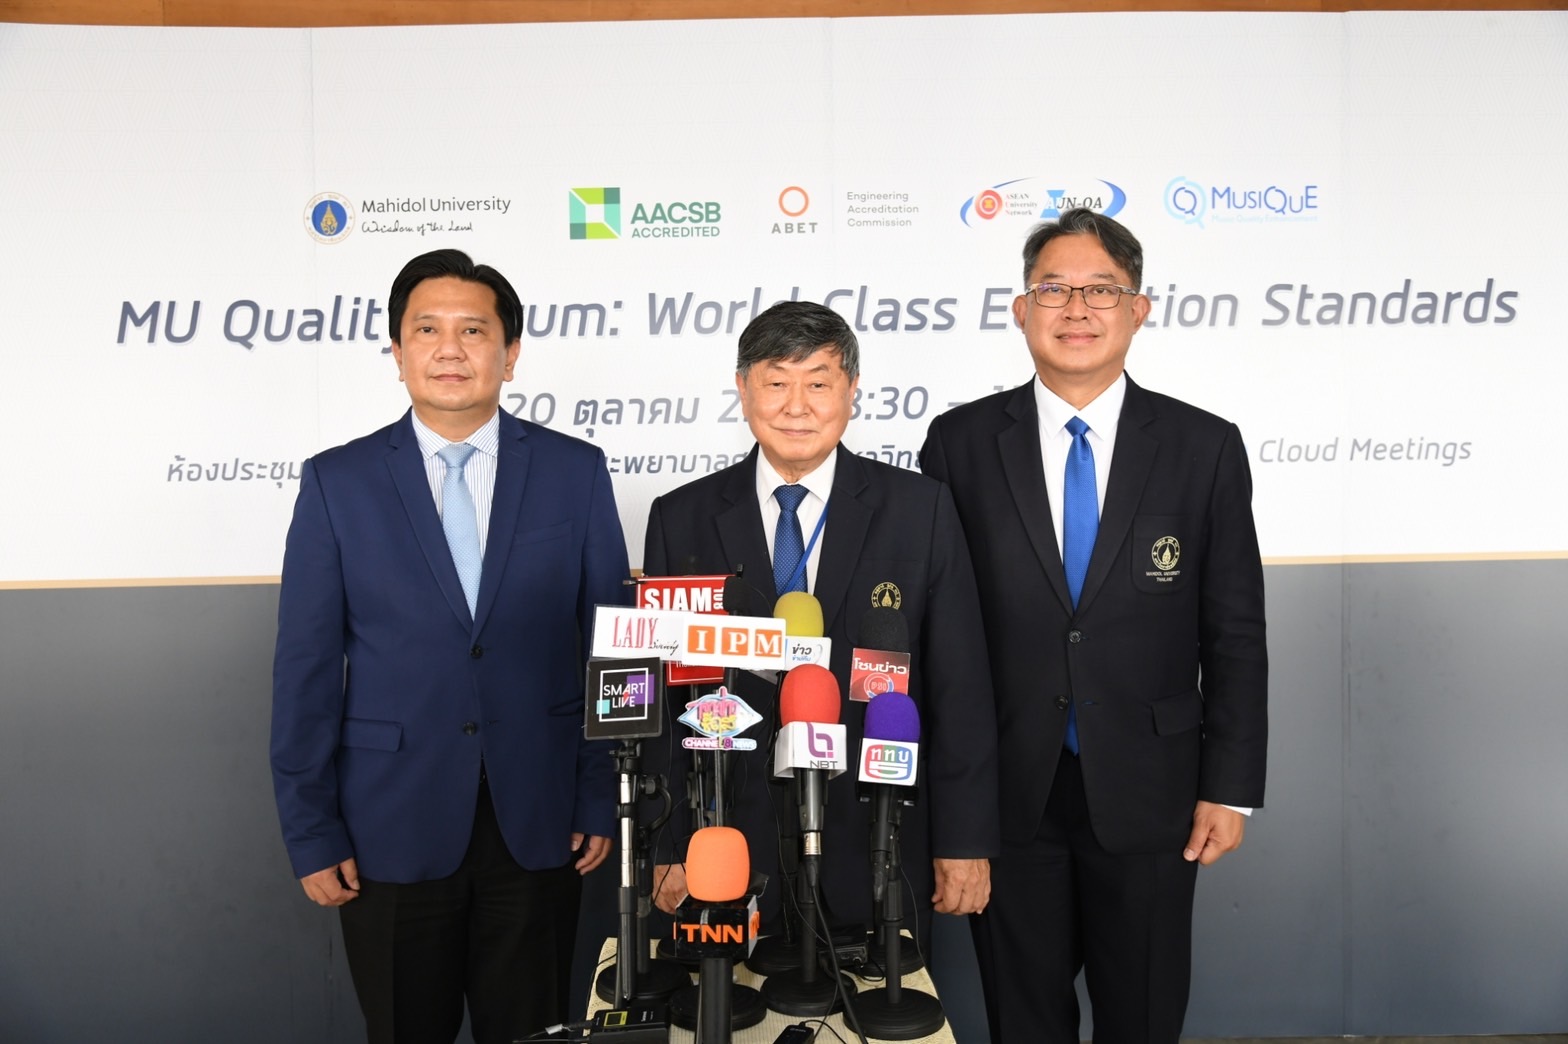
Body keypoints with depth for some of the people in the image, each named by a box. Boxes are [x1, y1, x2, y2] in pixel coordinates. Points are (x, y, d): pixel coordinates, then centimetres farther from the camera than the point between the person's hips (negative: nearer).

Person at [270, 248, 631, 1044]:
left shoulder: (575, 472, -1)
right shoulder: (336, 482, -1)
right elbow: (306, 669, -1)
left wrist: (603, 799, 0)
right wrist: (310, 832, -2)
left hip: (538, 823, 0)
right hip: (392, 825, 0)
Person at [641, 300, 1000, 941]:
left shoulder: (920, 509, -2)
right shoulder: (681, 520, 1)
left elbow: (959, 688, -1)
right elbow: (662, 691, 2)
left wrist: (966, 840, -2)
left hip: (876, 856, 0)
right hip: (729, 857, 1)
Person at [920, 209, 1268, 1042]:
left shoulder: (1205, 446, -2)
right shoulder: (960, 442, -2)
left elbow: (1235, 633, 1)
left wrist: (1231, 787, -2)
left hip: (1147, 792, 0)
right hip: (1006, 788, 0)